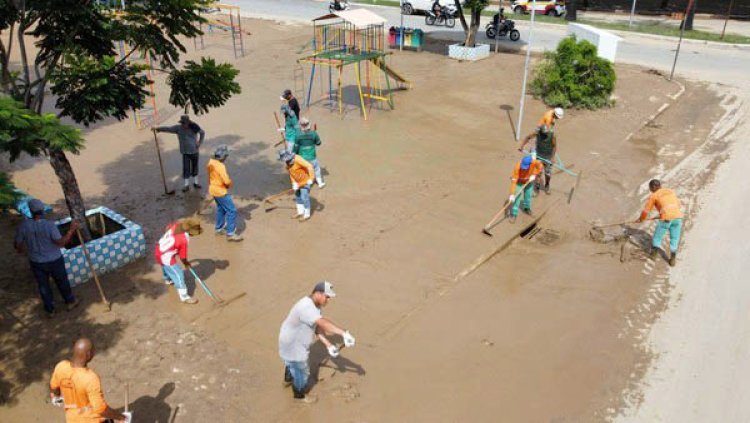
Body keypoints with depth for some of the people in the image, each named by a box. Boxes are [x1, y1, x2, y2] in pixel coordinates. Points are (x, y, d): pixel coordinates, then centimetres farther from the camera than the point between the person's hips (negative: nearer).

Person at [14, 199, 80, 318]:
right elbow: (61, 243, -28)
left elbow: (17, 244, -4)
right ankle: (70, 302, 42)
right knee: (62, 282, 22)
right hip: (54, 261, -2)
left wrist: (20, 249, 19)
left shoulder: (23, 225, -17)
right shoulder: (50, 225, -26)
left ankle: (50, 310, 36)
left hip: (36, 262, 2)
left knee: (43, 286, 21)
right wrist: (71, 229, -23)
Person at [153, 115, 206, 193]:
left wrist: (199, 143, 2)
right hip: (185, 152, -1)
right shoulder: (178, 128, -9)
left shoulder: (194, 127, -8)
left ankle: (195, 183, 26)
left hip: (194, 151, 1)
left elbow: (202, 133, 8)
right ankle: (186, 185, 8)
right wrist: (158, 128, -30)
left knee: (195, 167, 11)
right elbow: (168, 129, -17)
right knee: (186, 168, -2)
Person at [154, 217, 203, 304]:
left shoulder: (177, 225, -10)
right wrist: (186, 263, 6)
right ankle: (184, 297, 9)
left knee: (166, 267, 37)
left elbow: (168, 227, 14)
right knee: (178, 275, 0)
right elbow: (182, 256, -16)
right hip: (166, 256, -9)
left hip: (159, 249, 9)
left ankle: (168, 280, 66)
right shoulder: (184, 240, -29)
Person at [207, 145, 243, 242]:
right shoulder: (220, 166, -27)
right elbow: (227, 181, -29)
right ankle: (230, 234, -2)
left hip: (214, 189, 10)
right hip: (221, 192, -10)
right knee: (231, 211, -3)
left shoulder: (211, 162, 0)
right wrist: (229, 184, -7)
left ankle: (219, 228, 40)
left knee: (221, 208, 27)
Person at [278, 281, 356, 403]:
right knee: (301, 372, 15)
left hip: (296, 341, 9)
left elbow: (318, 327, -3)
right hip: (293, 346, -9)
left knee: (291, 362, 36)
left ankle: (288, 378, 65)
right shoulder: (306, 307, -39)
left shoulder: (314, 305, -5)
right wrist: (344, 333, -61)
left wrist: (328, 345, -12)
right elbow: (324, 323, -53)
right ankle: (299, 395, 41)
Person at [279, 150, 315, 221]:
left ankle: (306, 215, 10)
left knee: (304, 198, -5)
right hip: (298, 182, 9)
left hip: (305, 181, -9)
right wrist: (294, 183, -10)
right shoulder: (288, 163, -2)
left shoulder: (297, 160, -29)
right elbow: (291, 174, 2)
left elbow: (309, 166, -31)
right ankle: (300, 212, 33)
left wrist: (310, 179, -30)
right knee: (298, 197, 18)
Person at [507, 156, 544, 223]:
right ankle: (514, 214, 1)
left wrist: (534, 175, -23)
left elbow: (541, 166, -10)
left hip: (529, 180, 4)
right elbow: (514, 181, -39)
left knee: (528, 195, 17)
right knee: (516, 197, -8)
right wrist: (512, 194, -41)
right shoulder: (517, 167, -40)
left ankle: (527, 209, 43)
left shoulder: (534, 162, -33)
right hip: (519, 181, -3)